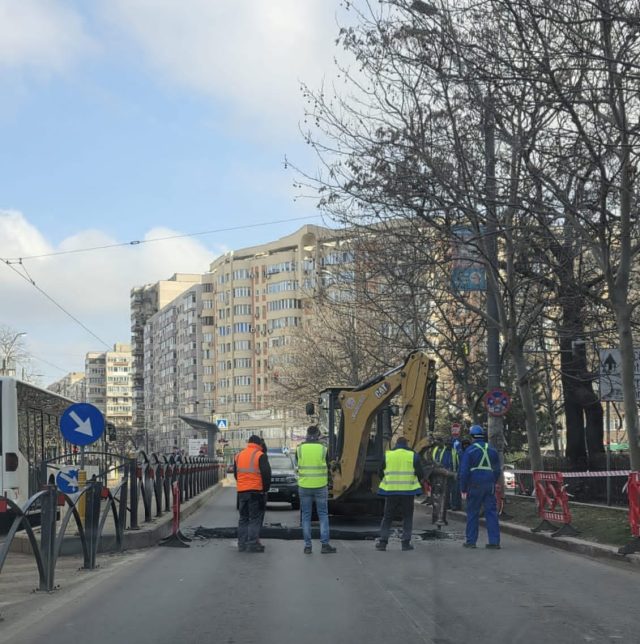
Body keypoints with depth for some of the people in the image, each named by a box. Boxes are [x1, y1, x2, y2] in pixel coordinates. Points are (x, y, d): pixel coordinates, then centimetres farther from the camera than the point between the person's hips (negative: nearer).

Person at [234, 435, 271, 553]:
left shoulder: (238, 456, 12)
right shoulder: (260, 455, -7)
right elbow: (266, 473, -11)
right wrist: (265, 488, 1)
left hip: (241, 491, 5)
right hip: (256, 491, -5)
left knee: (243, 518, 13)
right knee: (255, 518, -2)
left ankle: (242, 544, 12)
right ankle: (253, 544, -8)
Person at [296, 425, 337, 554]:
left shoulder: (300, 449, -3)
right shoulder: (323, 449, -6)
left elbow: (298, 464, 10)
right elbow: (328, 467, 4)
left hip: (304, 487, 1)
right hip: (321, 486, -1)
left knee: (306, 516, 8)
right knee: (323, 515, 7)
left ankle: (307, 546, 7)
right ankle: (325, 544, 1)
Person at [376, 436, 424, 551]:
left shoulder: (387, 455, 3)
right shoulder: (413, 456, 0)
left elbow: (381, 473, 7)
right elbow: (420, 474, 1)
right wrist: (415, 481, 22)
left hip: (390, 491, 1)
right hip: (408, 491, -1)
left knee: (387, 517, 11)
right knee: (407, 517, 10)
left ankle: (383, 541, 6)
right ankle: (406, 543, 6)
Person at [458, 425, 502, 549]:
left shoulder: (469, 451, -6)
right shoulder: (492, 450, 10)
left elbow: (464, 471, -8)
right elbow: (497, 470, 15)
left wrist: (463, 488, -1)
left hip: (475, 486, -4)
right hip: (489, 486, 4)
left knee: (472, 513, 5)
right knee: (491, 512, 4)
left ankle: (471, 541, 7)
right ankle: (494, 541, 1)